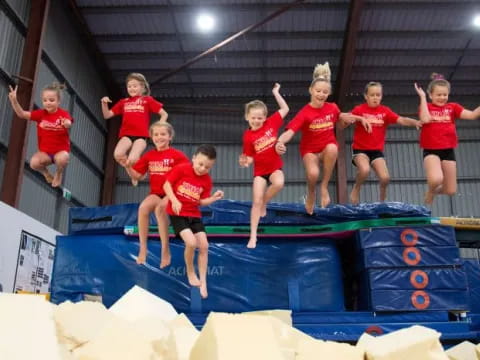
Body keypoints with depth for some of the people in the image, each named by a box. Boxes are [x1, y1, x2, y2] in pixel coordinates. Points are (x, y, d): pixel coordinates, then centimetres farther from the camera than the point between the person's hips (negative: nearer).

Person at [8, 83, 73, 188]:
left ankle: (58, 174, 1)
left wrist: (67, 123, -62)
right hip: (44, 151, 3)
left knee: (62, 159, -39)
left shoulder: (63, 114, -12)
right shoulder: (40, 113, -4)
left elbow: (68, 123, -35)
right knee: (34, 163, -28)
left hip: (61, 150, -2)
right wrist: (14, 100, -29)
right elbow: (22, 114, -11)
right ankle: (45, 173, 11)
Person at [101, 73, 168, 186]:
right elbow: (107, 115, 19)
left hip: (141, 135, -3)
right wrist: (104, 103, 1)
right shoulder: (123, 102, 17)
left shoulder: (148, 100, 10)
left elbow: (164, 114, 9)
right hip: (126, 135, 3)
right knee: (118, 154, -27)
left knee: (132, 160, -27)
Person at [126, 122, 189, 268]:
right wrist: (127, 166, -8)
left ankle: (165, 251, -24)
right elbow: (137, 176, 9)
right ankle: (142, 249, -17)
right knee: (143, 207, -29)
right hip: (155, 193, 4)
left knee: (160, 208, -36)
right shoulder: (148, 155, 8)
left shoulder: (177, 155, -4)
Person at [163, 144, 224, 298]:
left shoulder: (207, 180, -1)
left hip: (194, 215, 5)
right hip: (177, 213, -4)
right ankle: (190, 273, 6)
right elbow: (167, 185, -9)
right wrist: (174, 200, -21)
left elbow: (201, 201, 3)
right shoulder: (181, 169, -12)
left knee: (204, 246, -4)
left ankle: (203, 282, 11)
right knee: (191, 242, -21)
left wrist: (214, 198, -14)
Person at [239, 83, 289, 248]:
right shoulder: (248, 136, -9)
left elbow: (285, 109, 1)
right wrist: (245, 162, -26)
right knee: (256, 201, -5)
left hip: (275, 166, 1)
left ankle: (264, 204, 0)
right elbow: (250, 157, -5)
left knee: (278, 184, -33)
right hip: (260, 170, -1)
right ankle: (253, 237, 4)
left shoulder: (271, 123, -7)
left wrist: (276, 92, -2)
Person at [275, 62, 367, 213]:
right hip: (310, 150, -2)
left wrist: (347, 119, 1)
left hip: (328, 148, 2)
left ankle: (324, 186, -16)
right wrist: (280, 142, -50)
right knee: (313, 174, -32)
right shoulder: (304, 113, -18)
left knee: (332, 147, -36)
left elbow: (340, 121, 19)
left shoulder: (333, 108, -5)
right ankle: (311, 194, 7)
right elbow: (290, 131, -32)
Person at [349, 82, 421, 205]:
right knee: (365, 170, -31)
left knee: (385, 178, -13)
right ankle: (356, 189, 0)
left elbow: (401, 120, -9)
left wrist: (415, 122, -28)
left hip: (377, 150, 3)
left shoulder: (385, 111, 2)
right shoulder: (359, 109, -4)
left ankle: (382, 194, 20)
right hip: (360, 149, -2)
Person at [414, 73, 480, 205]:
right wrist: (422, 97, -16)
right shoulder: (426, 106, 2)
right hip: (431, 151, -3)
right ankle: (430, 192, 6)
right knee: (436, 179, -30)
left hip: (448, 151, 3)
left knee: (451, 191, 4)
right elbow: (425, 119, -20)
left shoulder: (453, 107, 7)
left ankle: (434, 190, 39)